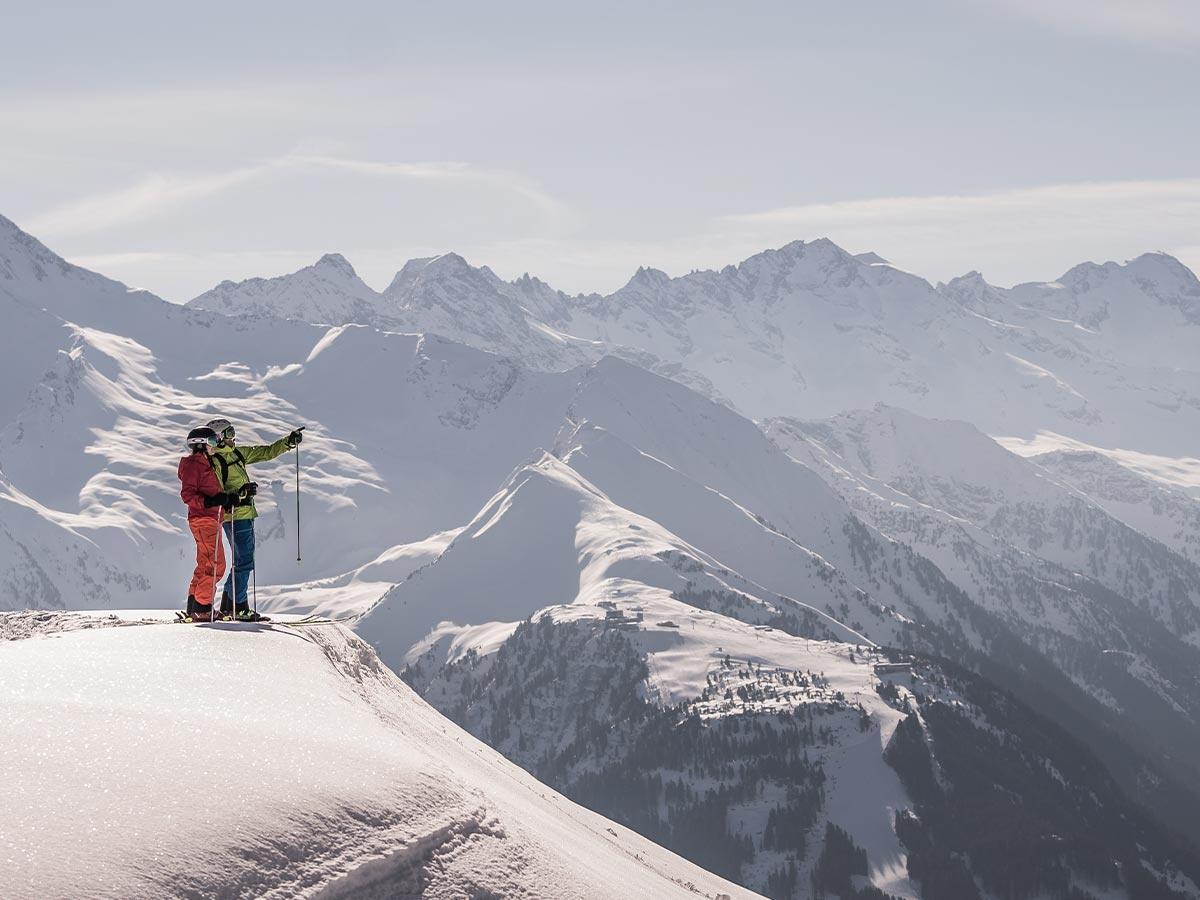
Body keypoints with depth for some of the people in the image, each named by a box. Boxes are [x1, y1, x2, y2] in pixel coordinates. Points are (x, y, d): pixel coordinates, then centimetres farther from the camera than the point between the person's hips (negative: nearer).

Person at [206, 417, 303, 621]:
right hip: (235, 518, -9)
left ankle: (228, 606, 16)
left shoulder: (238, 453, 13)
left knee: (244, 561, 12)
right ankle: (238, 607, -7)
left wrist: (289, 442, 10)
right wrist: (239, 493, -32)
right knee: (244, 562, -10)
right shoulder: (215, 462, -12)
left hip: (246, 515, 9)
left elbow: (267, 452, 20)